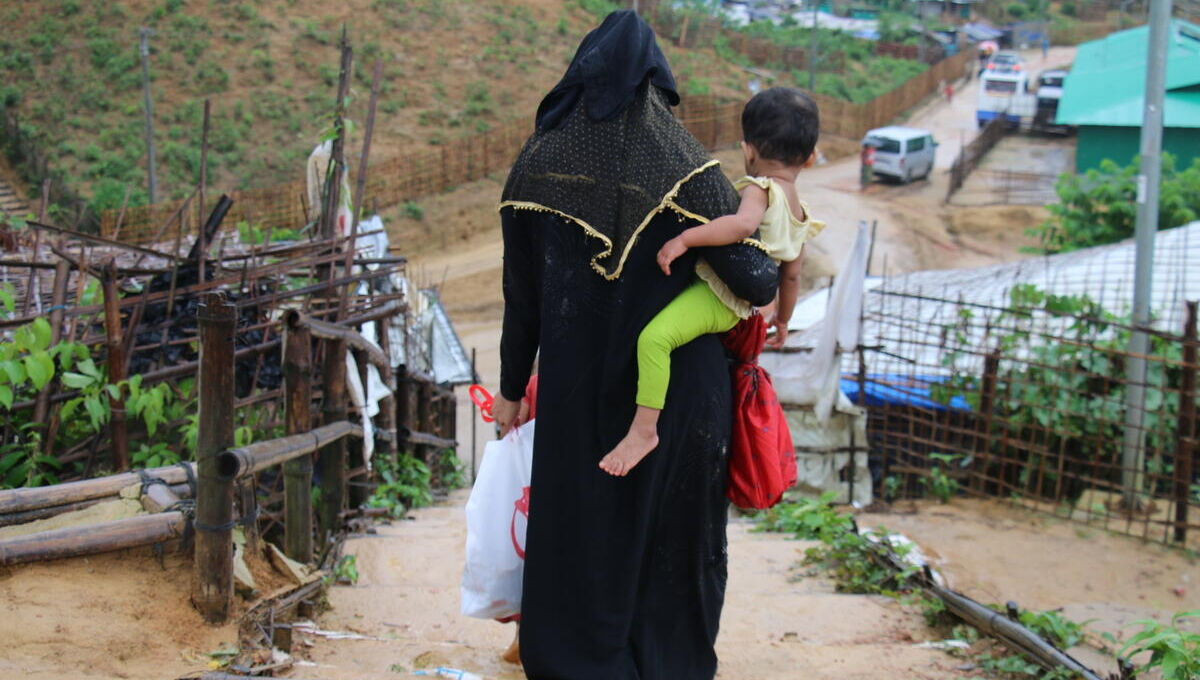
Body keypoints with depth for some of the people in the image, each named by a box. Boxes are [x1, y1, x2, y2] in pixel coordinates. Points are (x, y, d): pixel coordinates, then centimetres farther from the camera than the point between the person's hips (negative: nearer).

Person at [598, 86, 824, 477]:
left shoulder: (760, 189, -12)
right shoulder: (798, 214, 12)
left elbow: (743, 223, -35)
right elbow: (791, 277, 20)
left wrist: (684, 239, -35)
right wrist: (782, 320, 35)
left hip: (715, 295, -10)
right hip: (741, 307, 10)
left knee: (654, 336, -28)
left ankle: (644, 428, -35)